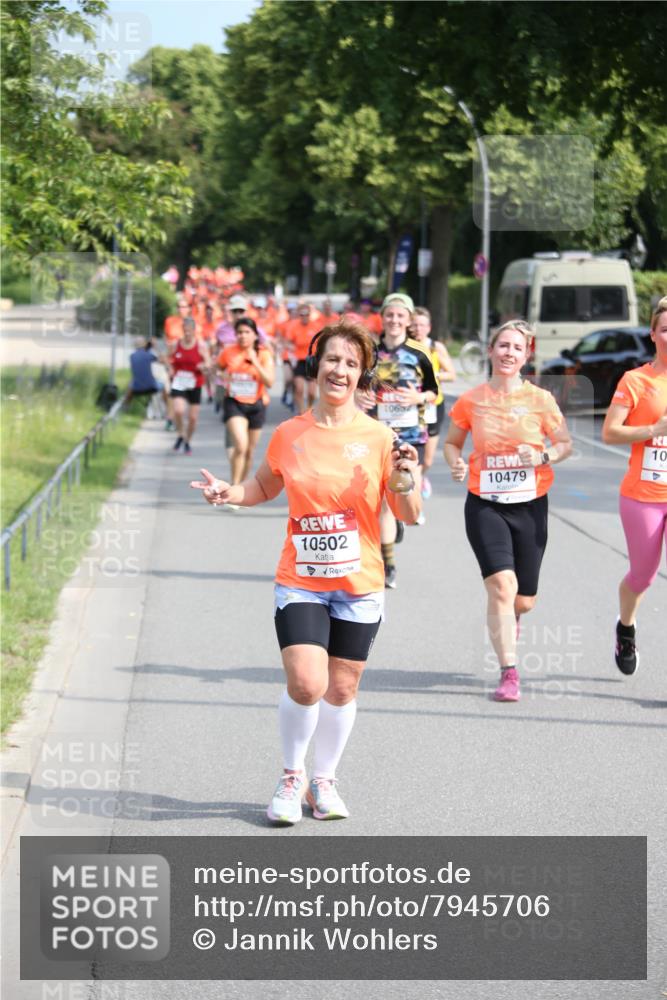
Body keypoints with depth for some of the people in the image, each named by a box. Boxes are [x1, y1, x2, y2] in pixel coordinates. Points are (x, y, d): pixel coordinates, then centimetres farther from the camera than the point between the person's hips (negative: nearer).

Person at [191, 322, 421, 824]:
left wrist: (407, 476, -20)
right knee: (305, 685, -15)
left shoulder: (378, 438, -3)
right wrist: (229, 493, 0)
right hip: (300, 582, 0)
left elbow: (409, 515, 0)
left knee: (341, 690, 8)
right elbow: (265, 487, 20)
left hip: (360, 585, 1)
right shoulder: (289, 435, 1)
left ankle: (324, 781, 29)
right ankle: (292, 777, 10)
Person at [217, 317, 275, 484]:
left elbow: (269, 382, -15)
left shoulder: (264, 354, -5)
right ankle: (234, 486, -14)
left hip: (256, 405, 2)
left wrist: (255, 362, -22)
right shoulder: (228, 352, -3)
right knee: (240, 445, -22)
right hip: (234, 403, -2)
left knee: (249, 451, 11)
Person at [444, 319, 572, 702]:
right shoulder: (471, 400, -2)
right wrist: (455, 462, -10)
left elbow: (566, 443, 6)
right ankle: (509, 674, -12)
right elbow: (452, 442, 11)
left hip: (530, 506, 1)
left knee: (524, 600, 8)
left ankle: (509, 619, 48)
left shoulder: (540, 399, -3)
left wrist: (544, 456, -15)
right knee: (502, 586, -18)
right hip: (485, 506, -1)